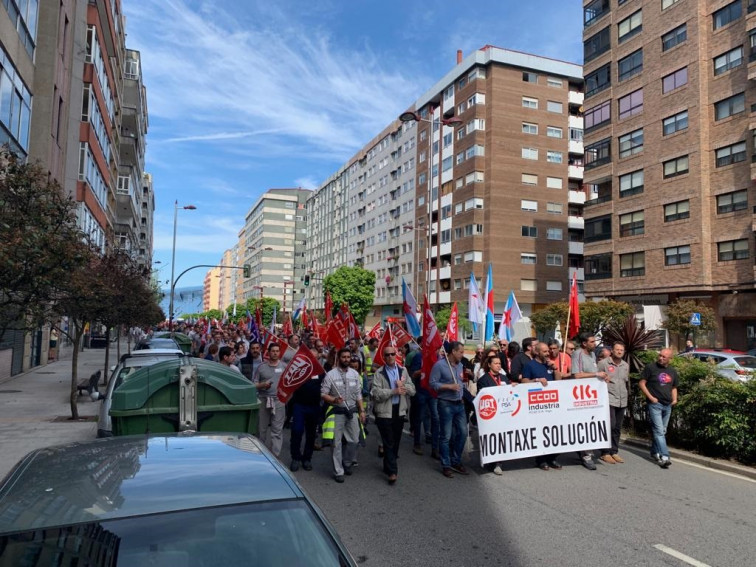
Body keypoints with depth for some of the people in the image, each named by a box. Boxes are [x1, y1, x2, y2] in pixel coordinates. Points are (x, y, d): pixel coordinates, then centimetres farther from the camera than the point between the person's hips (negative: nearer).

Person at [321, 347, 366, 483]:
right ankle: (338, 471, 13)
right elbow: (323, 394, -8)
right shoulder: (331, 375, -8)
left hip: (352, 411, 4)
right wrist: (334, 400, -24)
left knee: (354, 440, 8)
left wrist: (362, 411, 7)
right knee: (337, 442, 2)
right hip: (337, 412, -4)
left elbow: (358, 394, 11)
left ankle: (347, 463, 32)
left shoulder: (355, 374, 6)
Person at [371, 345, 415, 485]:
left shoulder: (403, 371, 7)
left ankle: (388, 466, 32)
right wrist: (394, 391, -20)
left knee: (396, 441, 15)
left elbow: (412, 390, 4)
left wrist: (403, 386, -15)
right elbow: (376, 393, -17)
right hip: (384, 412, -4)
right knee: (388, 442, -1)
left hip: (400, 411, 5)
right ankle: (392, 471, 5)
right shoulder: (379, 373, -6)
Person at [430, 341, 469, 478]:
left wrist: (461, 396, 12)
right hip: (446, 404, -7)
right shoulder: (439, 365, -13)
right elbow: (433, 383, -14)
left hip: (459, 404, 7)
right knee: (446, 436, 0)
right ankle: (446, 465, 12)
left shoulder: (460, 365, 10)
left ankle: (456, 462, 25)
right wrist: (449, 386, -21)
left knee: (463, 433, 9)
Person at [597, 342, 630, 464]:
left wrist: (627, 394, 22)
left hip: (622, 401, 6)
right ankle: (605, 453, -1)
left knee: (617, 428, 10)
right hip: (609, 400, -6)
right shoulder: (603, 363, -6)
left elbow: (627, 382, 23)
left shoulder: (626, 366, 14)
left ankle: (614, 452, 20)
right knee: (610, 425, -11)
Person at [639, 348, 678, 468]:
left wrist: (674, 398, 5)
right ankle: (664, 457, -16)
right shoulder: (650, 367, -5)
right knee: (659, 431, -12)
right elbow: (642, 383, -5)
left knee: (662, 431, 13)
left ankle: (655, 452, 27)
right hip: (654, 404, -6)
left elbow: (674, 387, 23)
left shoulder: (673, 371, 12)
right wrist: (650, 397, -12)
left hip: (667, 405, 6)